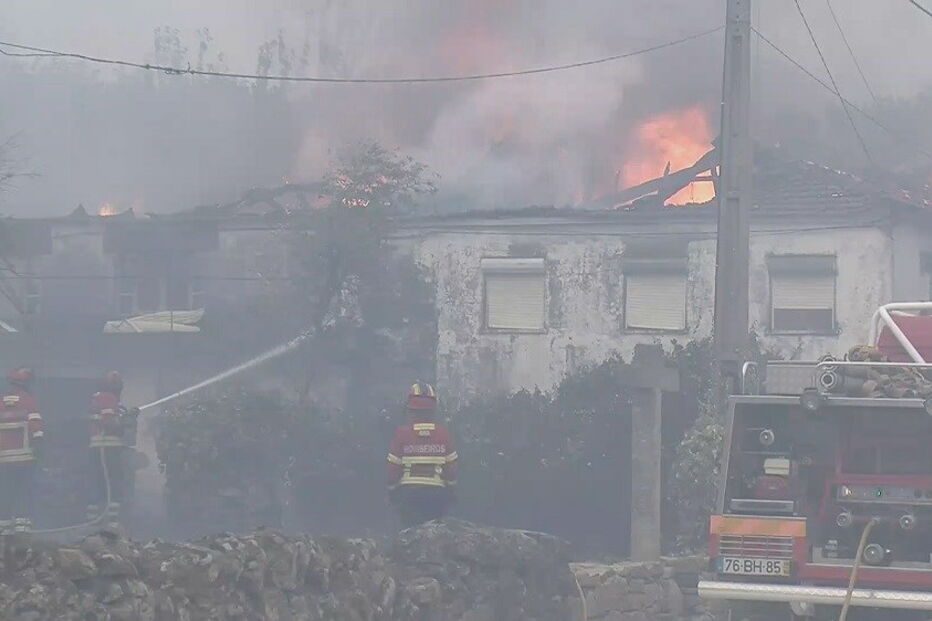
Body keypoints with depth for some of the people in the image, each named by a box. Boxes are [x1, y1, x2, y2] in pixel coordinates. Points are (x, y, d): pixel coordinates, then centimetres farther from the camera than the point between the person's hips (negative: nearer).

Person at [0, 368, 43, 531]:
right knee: (24, 488, -4)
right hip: (24, 454, -5)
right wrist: (38, 443, -14)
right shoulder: (28, 401, -2)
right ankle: (22, 521, -12)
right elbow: (35, 424, -12)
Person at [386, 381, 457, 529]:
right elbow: (451, 466, 1)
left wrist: (392, 491, 8)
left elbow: (394, 467, -4)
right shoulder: (443, 433, -2)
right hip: (437, 493, 1)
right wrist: (450, 492, 13)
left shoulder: (402, 433, -7)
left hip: (408, 491, -1)